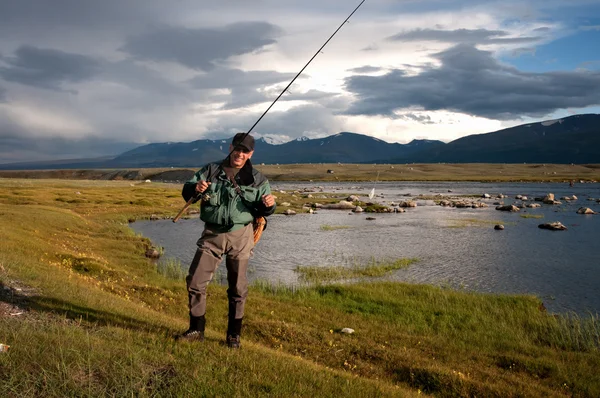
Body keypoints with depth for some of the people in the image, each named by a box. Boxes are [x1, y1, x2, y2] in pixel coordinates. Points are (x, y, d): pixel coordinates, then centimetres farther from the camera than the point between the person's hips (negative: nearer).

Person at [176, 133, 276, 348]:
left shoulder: (257, 179, 3)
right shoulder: (211, 171, 4)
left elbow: (262, 210, 6)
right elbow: (186, 191, 3)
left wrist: (269, 205, -19)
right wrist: (195, 188, -20)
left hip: (240, 236, -1)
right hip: (212, 235, 1)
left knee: (237, 288, 7)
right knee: (195, 281, 1)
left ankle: (234, 334, 22)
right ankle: (196, 330, 18)